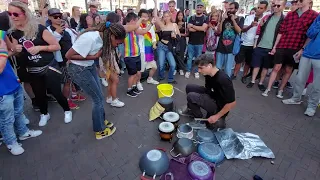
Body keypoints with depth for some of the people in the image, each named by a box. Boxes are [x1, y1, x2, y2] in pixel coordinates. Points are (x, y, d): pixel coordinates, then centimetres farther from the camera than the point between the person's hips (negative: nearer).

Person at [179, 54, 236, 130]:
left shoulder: (223, 80, -32)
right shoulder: (208, 74, -7)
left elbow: (232, 103, -26)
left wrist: (216, 116, -19)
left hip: (219, 106, -8)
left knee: (191, 96, -22)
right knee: (189, 87, 2)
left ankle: (200, 118, 4)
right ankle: (192, 110, 20)